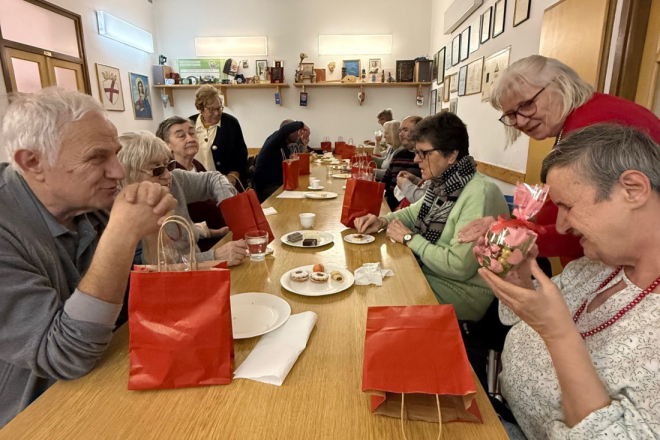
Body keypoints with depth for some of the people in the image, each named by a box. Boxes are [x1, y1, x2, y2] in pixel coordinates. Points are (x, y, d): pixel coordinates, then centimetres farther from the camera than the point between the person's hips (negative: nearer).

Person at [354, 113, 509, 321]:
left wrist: (410, 239, -17)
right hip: (427, 273, 8)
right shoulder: (444, 183, 2)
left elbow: (459, 266, -30)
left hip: (461, 293, -7)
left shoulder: (479, 195, -26)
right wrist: (383, 221, -2)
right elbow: (414, 212, 18)